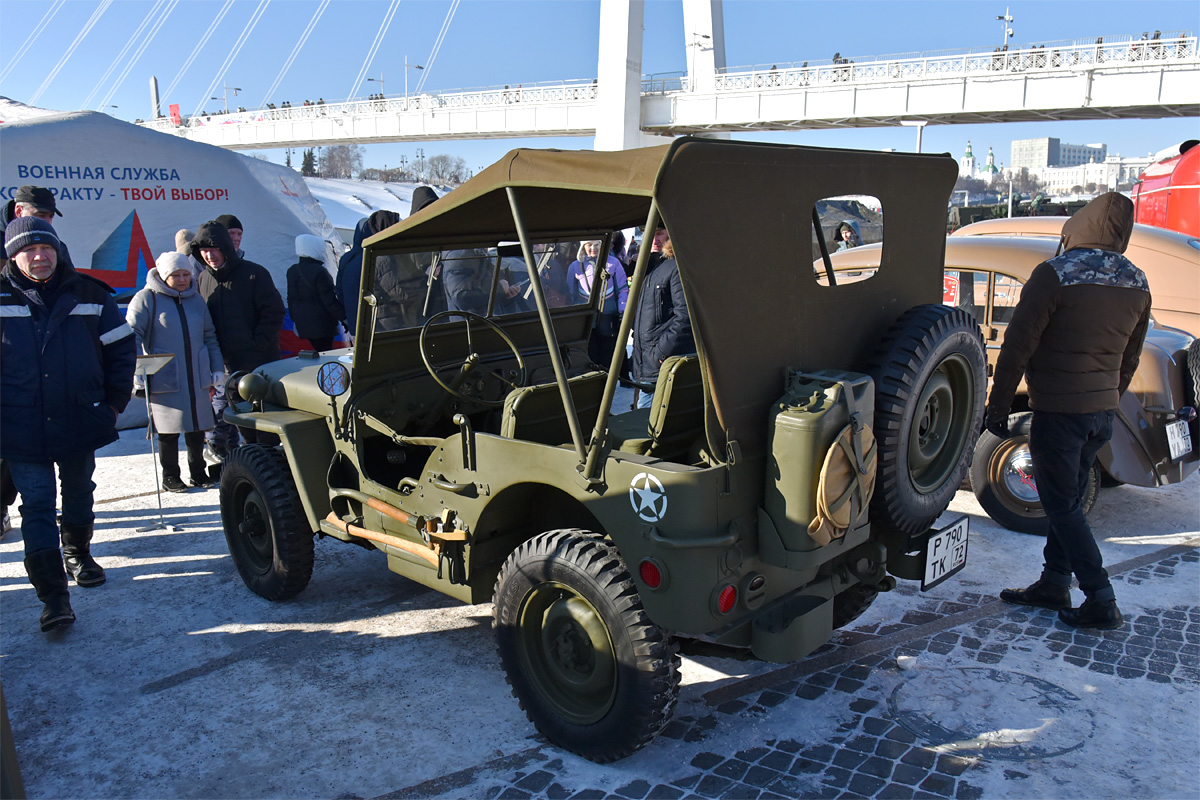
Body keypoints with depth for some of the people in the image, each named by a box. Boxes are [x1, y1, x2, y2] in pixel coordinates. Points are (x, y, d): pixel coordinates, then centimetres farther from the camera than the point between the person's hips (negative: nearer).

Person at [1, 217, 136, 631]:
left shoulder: (89, 295, 1)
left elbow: (121, 348, 8)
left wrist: (114, 401, 4)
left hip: (81, 422, 2)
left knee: (79, 493, 18)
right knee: (37, 506, -3)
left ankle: (78, 553, 42)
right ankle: (52, 595, -3)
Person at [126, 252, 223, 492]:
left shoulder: (196, 299, 14)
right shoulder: (147, 298, -2)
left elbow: (209, 337, 18)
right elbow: (132, 336, -7)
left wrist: (217, 368, 12)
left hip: (196, 377, 4)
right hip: (164, 379, -4)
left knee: (198, 426, 8)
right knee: (168, 429, 1)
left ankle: (198, 472, 22)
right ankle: (170, 476, 14)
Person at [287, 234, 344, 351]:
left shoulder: (292, 271, 8)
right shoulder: (320, 272, -16)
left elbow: (291, 299, 14)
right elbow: (329, 300, -15)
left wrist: (295, 319, 22)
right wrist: (343, 317, -6)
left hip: (302, 323, 8)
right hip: (321, 323, -8)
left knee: (318, 350, 16)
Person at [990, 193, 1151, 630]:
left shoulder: (1055, 274, -16)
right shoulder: (1136, 283, 5)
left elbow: (1018, 346, -16)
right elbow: (1129, 359, 14)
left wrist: (998, 405, -8)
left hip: (1059, 411, -7)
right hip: (1102, 411, 7)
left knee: (1062, 506, 2)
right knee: (1068, 500, 17)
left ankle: (1101, 601, 4)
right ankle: (1053, 584, 26)